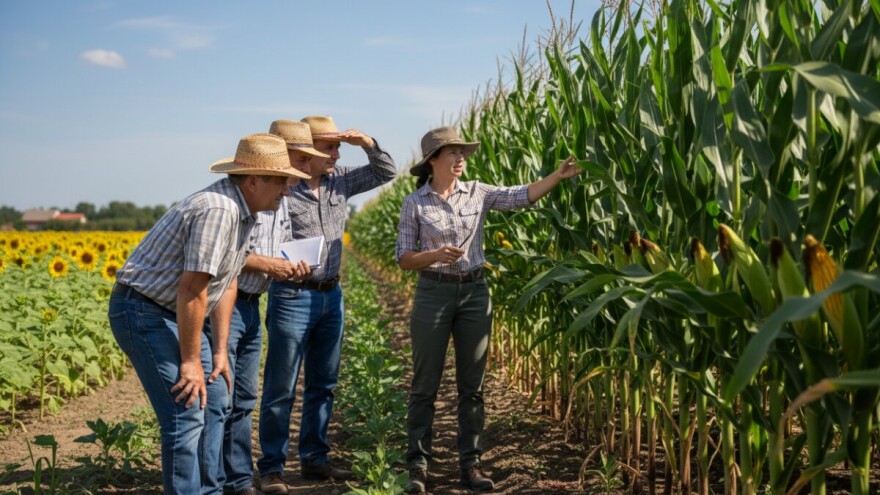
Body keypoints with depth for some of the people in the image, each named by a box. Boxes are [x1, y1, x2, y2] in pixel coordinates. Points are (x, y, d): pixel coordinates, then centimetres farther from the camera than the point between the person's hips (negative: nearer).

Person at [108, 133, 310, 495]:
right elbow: (191, 290, -26)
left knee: (214, 396, 12)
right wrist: (190, 361, -19)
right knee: (186, 413, -12)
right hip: (145, 312, -10)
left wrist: (219, 351, 7)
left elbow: (226, 283, 9)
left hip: (175, 314, 11)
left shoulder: (242, 210, 7)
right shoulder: (218, 210, -25)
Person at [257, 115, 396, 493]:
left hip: (331, 295, 7)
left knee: (323, 384, 14)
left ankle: (314, 459, 26)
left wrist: (367, 143, -3)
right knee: (281, 388, 1)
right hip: (292, 297, -7)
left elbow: (387, 172, 13)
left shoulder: (340, 180, 5)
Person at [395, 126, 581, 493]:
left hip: (474, 292, 3)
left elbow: (523, 196, -5)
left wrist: (558, 176, -18)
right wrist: (436, 255, -21)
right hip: (433, 294, -3)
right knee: (425, 386, 3)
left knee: (471, 385, 8)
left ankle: (470, 465, 17)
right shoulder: (414, 203, -4)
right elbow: (403, 259, -4)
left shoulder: (477, 193, 4)